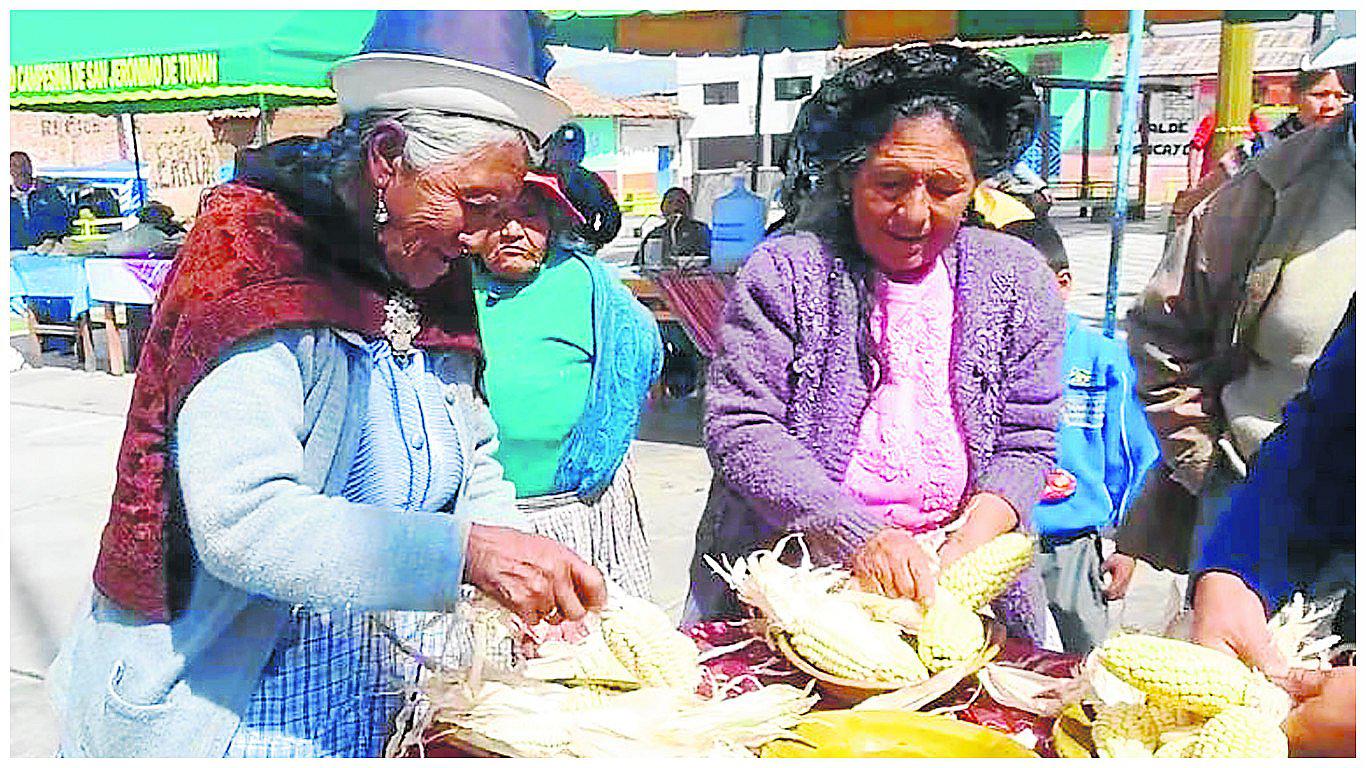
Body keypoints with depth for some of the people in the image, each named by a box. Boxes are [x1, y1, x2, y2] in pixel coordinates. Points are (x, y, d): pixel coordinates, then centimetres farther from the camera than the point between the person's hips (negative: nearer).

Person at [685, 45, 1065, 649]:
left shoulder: (1018, 283, 3)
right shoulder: (783, 272, -6)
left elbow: (1025, 442, 5)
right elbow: (738, 427, -11)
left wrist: (968, 544, -13)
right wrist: (858, 535, -20)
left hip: (956, 582, 3)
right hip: (784, 579, -2)